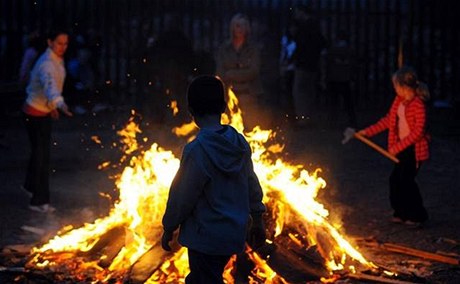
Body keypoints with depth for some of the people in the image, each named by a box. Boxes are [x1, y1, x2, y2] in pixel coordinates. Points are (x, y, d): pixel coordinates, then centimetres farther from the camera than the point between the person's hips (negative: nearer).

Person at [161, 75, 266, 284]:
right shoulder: (239, 143, 0)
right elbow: (252, 184, 9)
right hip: (233, 233, 7)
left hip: (206, 237, -7)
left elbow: (182, 197, -14)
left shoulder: (197, 150, -20)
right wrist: (257, 221, 21)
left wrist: (169, 228, 0)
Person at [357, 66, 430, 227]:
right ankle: (402, 213, 21)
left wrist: (397, 147, -20)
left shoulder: (418, 105, -21)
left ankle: (417, 216, 7)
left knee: (406, 179, -6)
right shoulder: (399, 101, 5)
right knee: (396, 179, 8)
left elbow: (418, 132, -22)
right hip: (401, 147, 8)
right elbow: (388, 120, 15)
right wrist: (367, 132, 11)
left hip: (414, 149, -8)